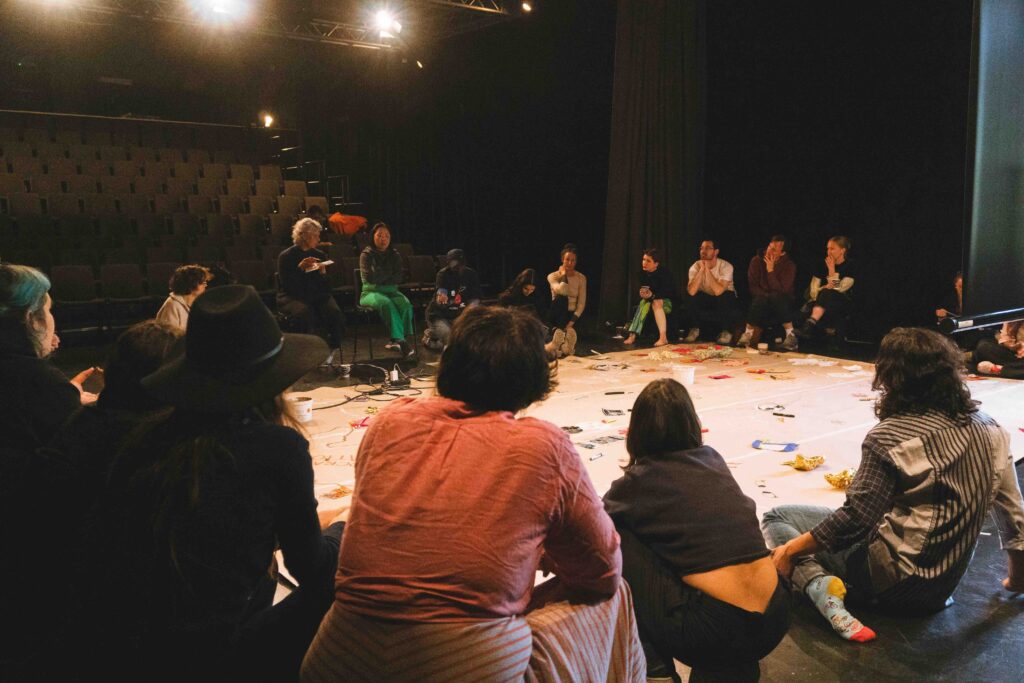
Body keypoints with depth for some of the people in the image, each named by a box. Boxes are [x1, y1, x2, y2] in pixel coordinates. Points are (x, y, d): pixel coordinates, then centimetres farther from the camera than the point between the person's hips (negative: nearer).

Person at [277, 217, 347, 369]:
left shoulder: (320, 255, 13)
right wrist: (301, 268, -18)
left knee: (335, 313, -27)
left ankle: (334, 353, -22)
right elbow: (287, 285, -11)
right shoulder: (286, 257, 1)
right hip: (291, 298, -4)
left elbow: (326, 288, 10)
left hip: (316, 296, 4)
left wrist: (323, 273, -10)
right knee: (305, 312, -37)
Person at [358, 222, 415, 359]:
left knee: (406, 305, -30)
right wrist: (389, 275, -3)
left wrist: (380, 278, -8)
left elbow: (398, 278, -1)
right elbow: (369, 278, -13)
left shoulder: (395, 255, 11)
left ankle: (397, 341, -28)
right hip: (371, 292, -3)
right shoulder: (366, 255, 1)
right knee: (386, 303, -37)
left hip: (391, 291, 3)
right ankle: (400, 340, -40)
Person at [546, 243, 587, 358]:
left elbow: (582, 303, -4)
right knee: (561, 299, -36)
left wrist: (572, 320, -17)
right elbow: (562, 291, -24)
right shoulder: (553, 276, -3)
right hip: (556, 314, 0)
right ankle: (559, 334, -27)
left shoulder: (581, 278, 2)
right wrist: (564, 274, -10)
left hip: (571, 315, 0)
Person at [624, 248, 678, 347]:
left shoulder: (664, 273, -18)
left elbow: (668, 293, -23)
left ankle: (663, 337, -44)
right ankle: (632, 335, -40)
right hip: (653, 300, 4)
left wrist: (652, 295, -37)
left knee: (656, 303, -35)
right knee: (645, 302, -28)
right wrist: (642, 293, -24)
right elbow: (642, 289, 1)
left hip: (668, 303, -4)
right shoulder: (643, 273, -4)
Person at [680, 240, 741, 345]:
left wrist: (707, 269, -33)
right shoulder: (696, 266, -14)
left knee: (726, 296, -34)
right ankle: (695, 329, -3)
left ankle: (726, 331, -11)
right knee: (690, 297, -26)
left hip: (725, 301, -2)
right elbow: (691, 291, -31)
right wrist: (702, 269, -32)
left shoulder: (726, 266, -21)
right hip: (705, 299, 2)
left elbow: (718, 291, -37)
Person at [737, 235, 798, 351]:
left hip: (781, 306, -1)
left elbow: (781, 291, -18)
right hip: (761, 304, 1)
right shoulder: (757, 260, -3)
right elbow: (752, 287, -3)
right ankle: (748, 333, -24)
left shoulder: (789, 265, -8)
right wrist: (764, 295, -20)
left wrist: (770, 270, -22)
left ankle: (790, 334, -28)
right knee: (760, 298, -33)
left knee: (776, 296, -34)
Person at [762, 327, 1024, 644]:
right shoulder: (987, 428, -2)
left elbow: (856, 519, -24)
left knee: (775, 518, 0)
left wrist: (791, 549, -13)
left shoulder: (890, 436, -19)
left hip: (893, 578, -7)